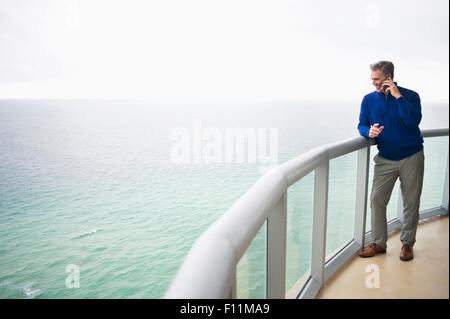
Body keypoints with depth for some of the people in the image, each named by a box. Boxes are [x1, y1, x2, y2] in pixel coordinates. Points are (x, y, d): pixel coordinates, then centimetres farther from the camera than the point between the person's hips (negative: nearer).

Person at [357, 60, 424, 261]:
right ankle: (378, 243, 10)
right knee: (376, 199, -4)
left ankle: (407, 243, 23)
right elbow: (362, 125, 4)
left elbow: (413, 121, -23)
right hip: (385, 159, 2)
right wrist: (369, 131, -19)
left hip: (411, 158, -2)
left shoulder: (410, 96, -8)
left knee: (411, 202, 6)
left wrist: (398, 96, -25)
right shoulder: (369, 99, 0)